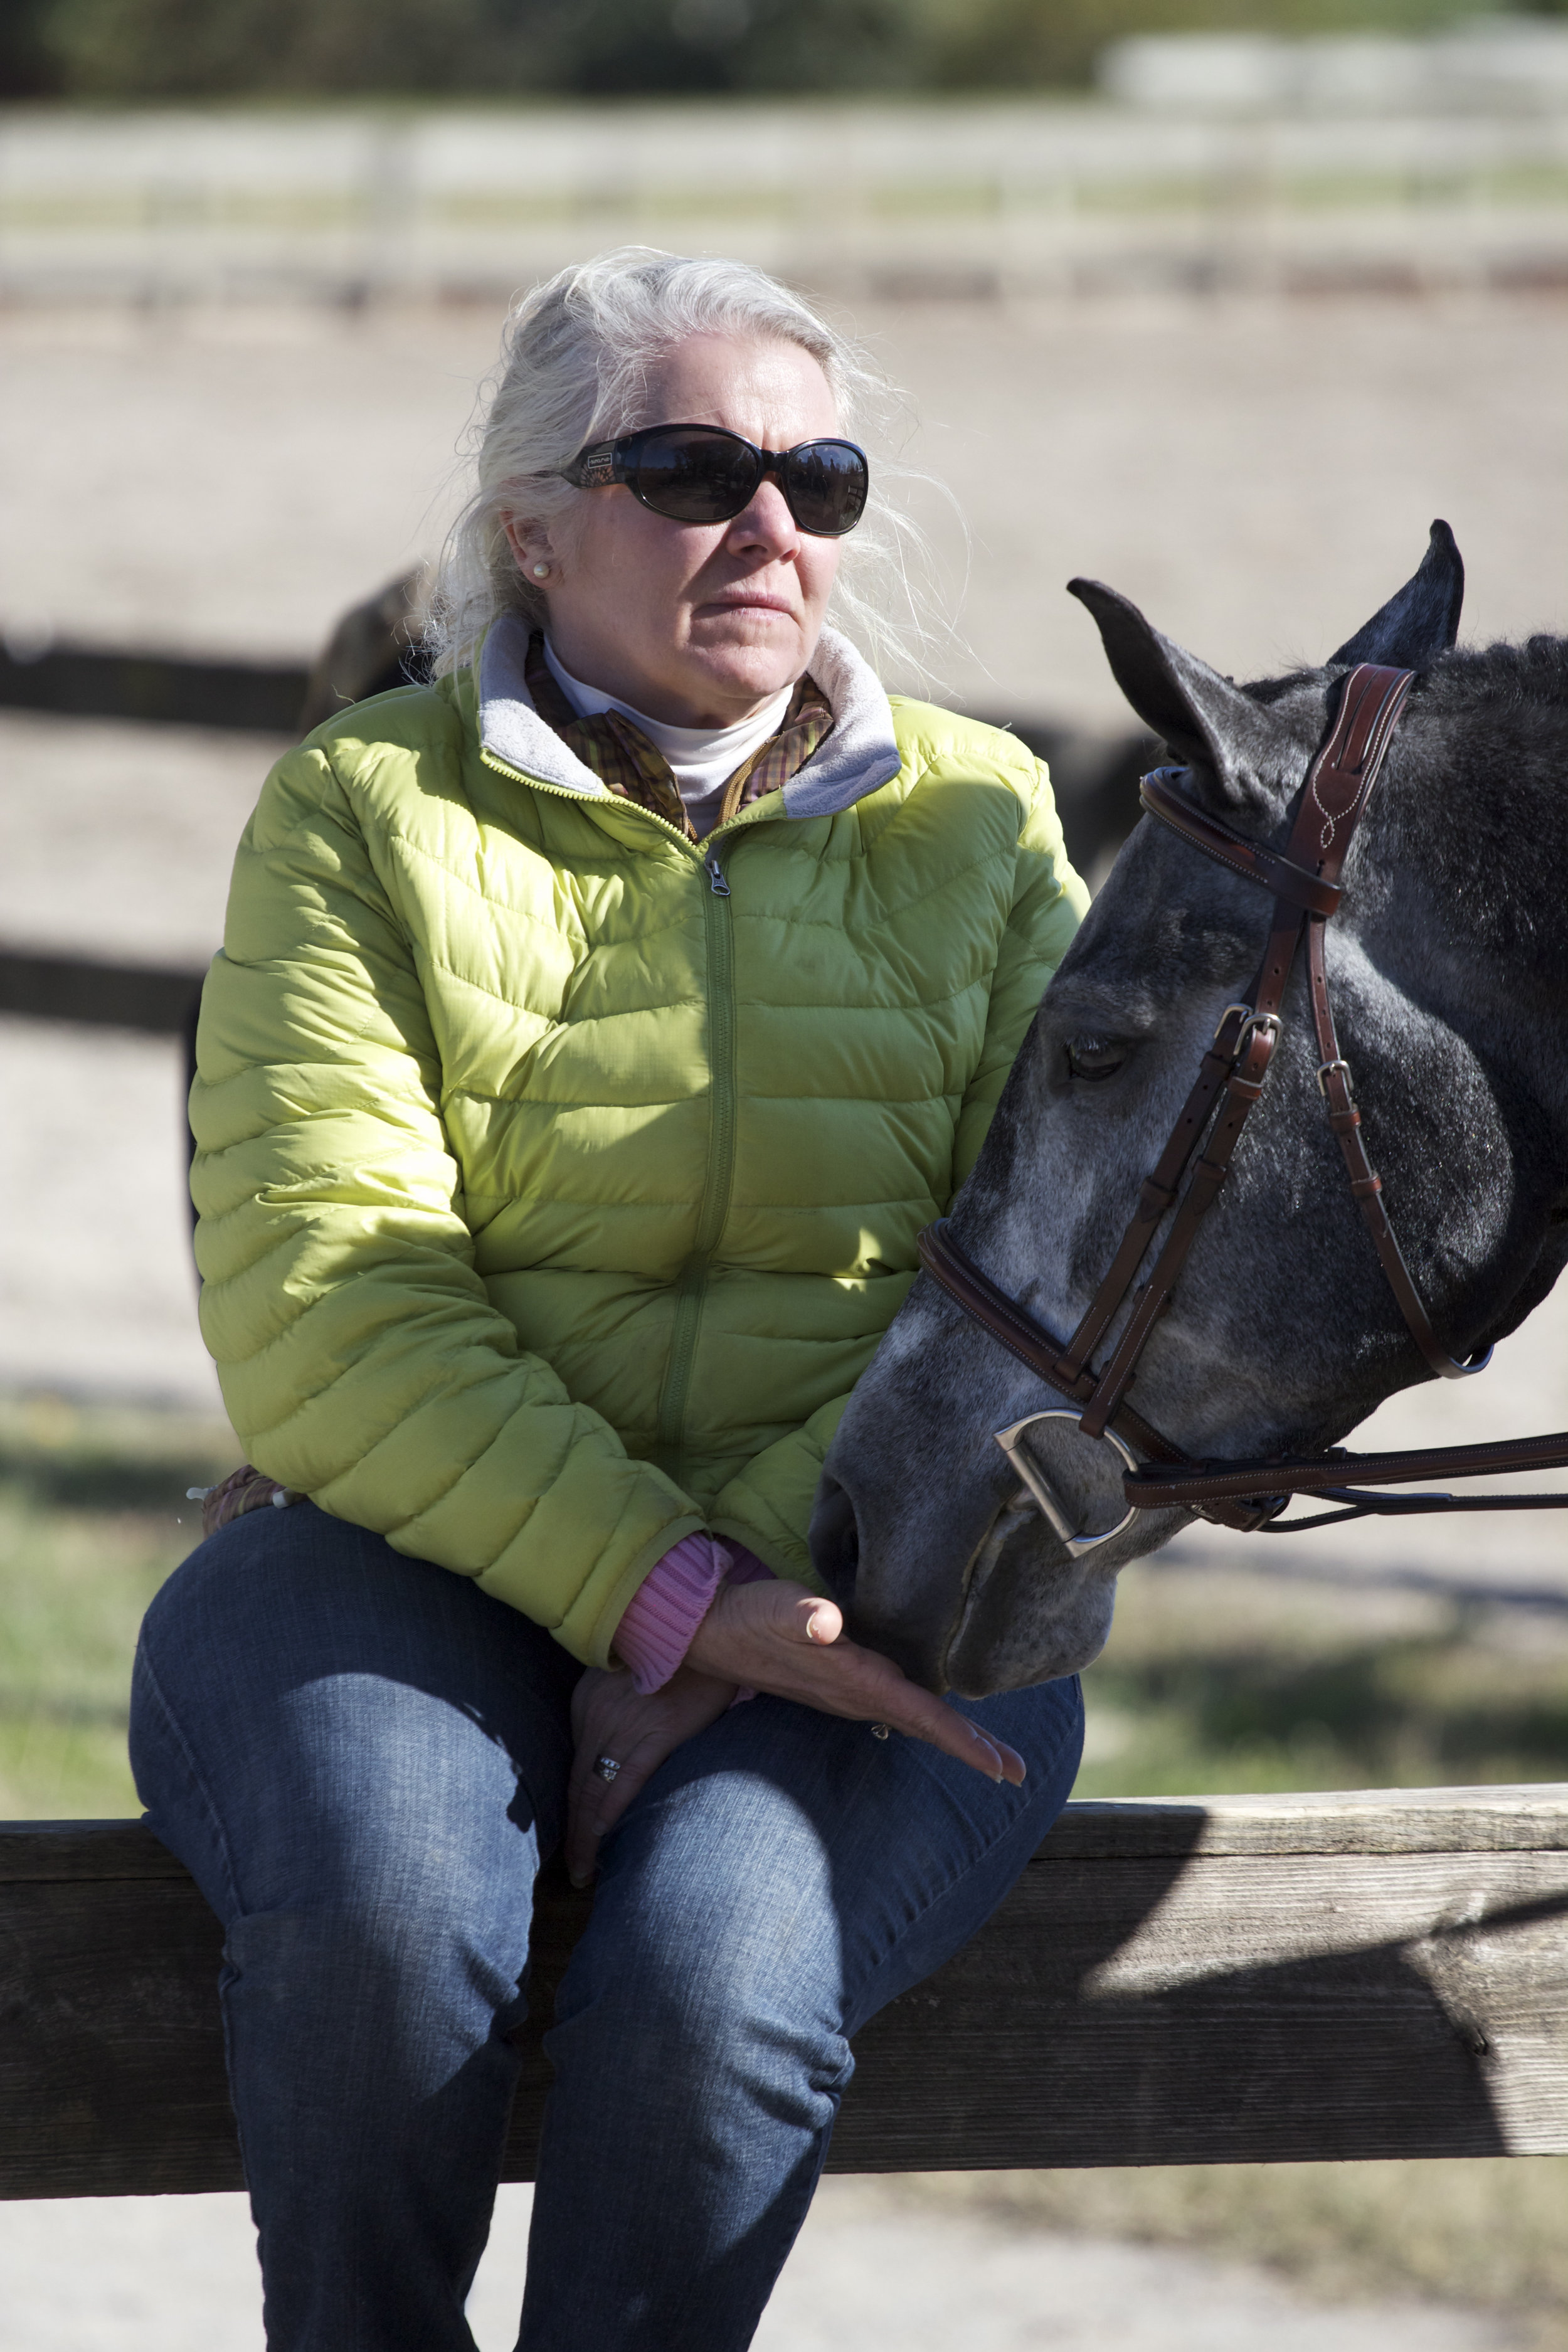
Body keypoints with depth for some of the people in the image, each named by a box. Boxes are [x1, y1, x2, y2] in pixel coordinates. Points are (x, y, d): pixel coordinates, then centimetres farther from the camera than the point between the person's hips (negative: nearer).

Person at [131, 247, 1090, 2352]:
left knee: (710, 1987, -32)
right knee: (374, 1926, -35)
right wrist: (672, 1596, -21)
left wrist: (770, 1587, -16)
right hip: (421, 1548, -1)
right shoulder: (367, 813, 4)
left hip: (866, 1604, 1)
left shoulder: (976, 825, 12)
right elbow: (324, 1303, -8)